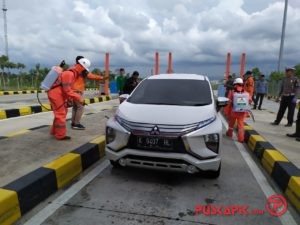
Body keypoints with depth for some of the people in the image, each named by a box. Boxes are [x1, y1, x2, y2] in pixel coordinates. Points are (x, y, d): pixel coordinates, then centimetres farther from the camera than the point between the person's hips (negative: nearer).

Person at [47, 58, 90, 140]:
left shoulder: (73, 73, 11)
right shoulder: (69, 74, -21)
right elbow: (67, 90, -24)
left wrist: (69, 98, 12)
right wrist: (78, 97, -21)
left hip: (57, 94, 10)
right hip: (55, 94, -10)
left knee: (60, 113, 19)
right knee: (61, 114, -4)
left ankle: (54, 131, 31)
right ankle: (60, 135, 5)